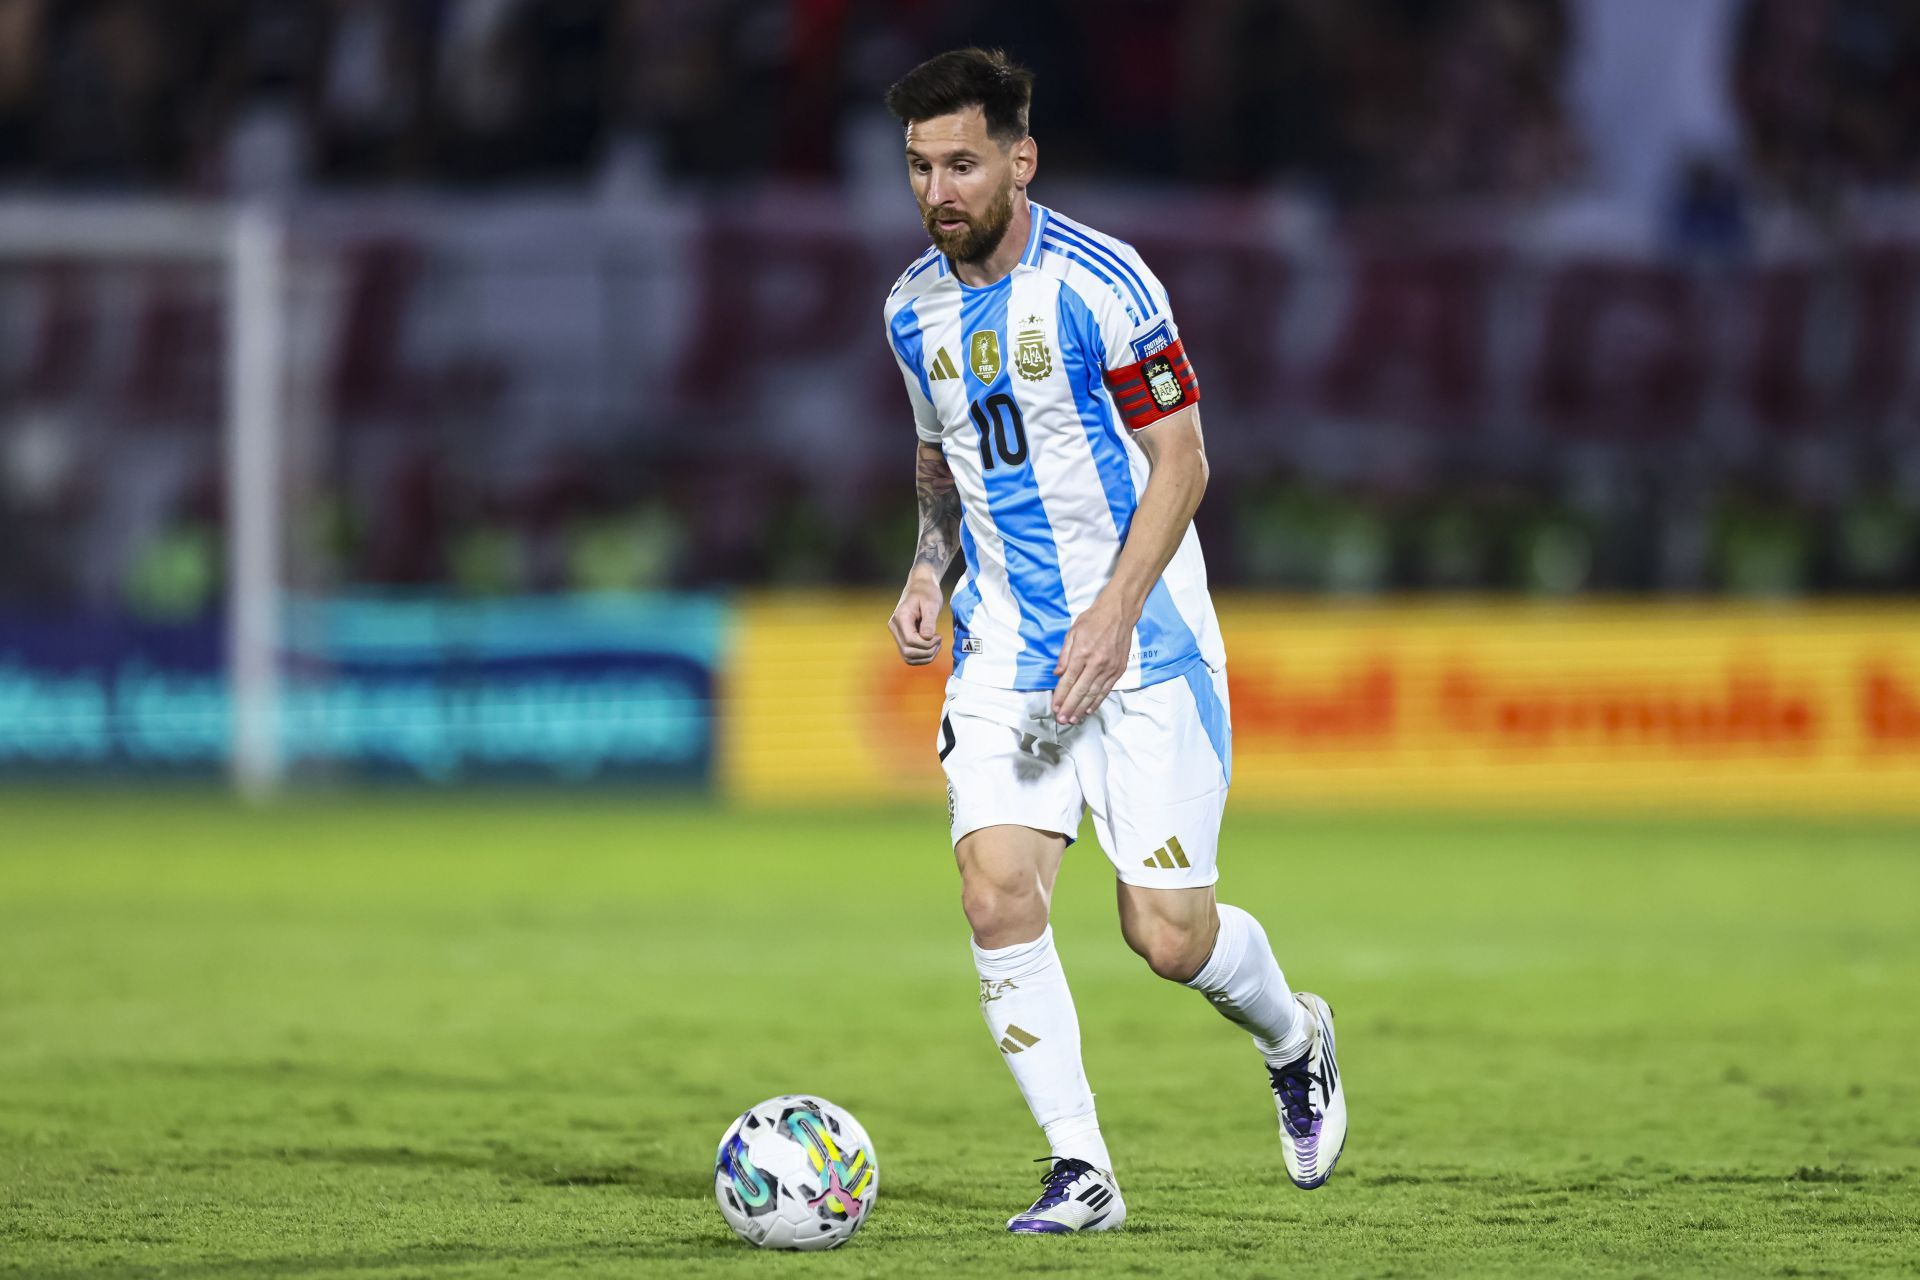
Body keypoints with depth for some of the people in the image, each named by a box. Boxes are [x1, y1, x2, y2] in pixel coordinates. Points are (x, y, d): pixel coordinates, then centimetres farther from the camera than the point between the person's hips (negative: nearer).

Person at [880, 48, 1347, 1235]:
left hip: (1143, 645, -5)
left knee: (1170, 934, -5)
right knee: (997, 895, -15)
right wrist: (931, 571, 3)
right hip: (1002, 648, 5)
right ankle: (1081, 1171, -5)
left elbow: (1181, 463, -12)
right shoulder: (916, 307, 6)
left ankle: (1295, 1042, 29)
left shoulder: (1099, 282, -13)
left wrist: (1114, 615, -22)